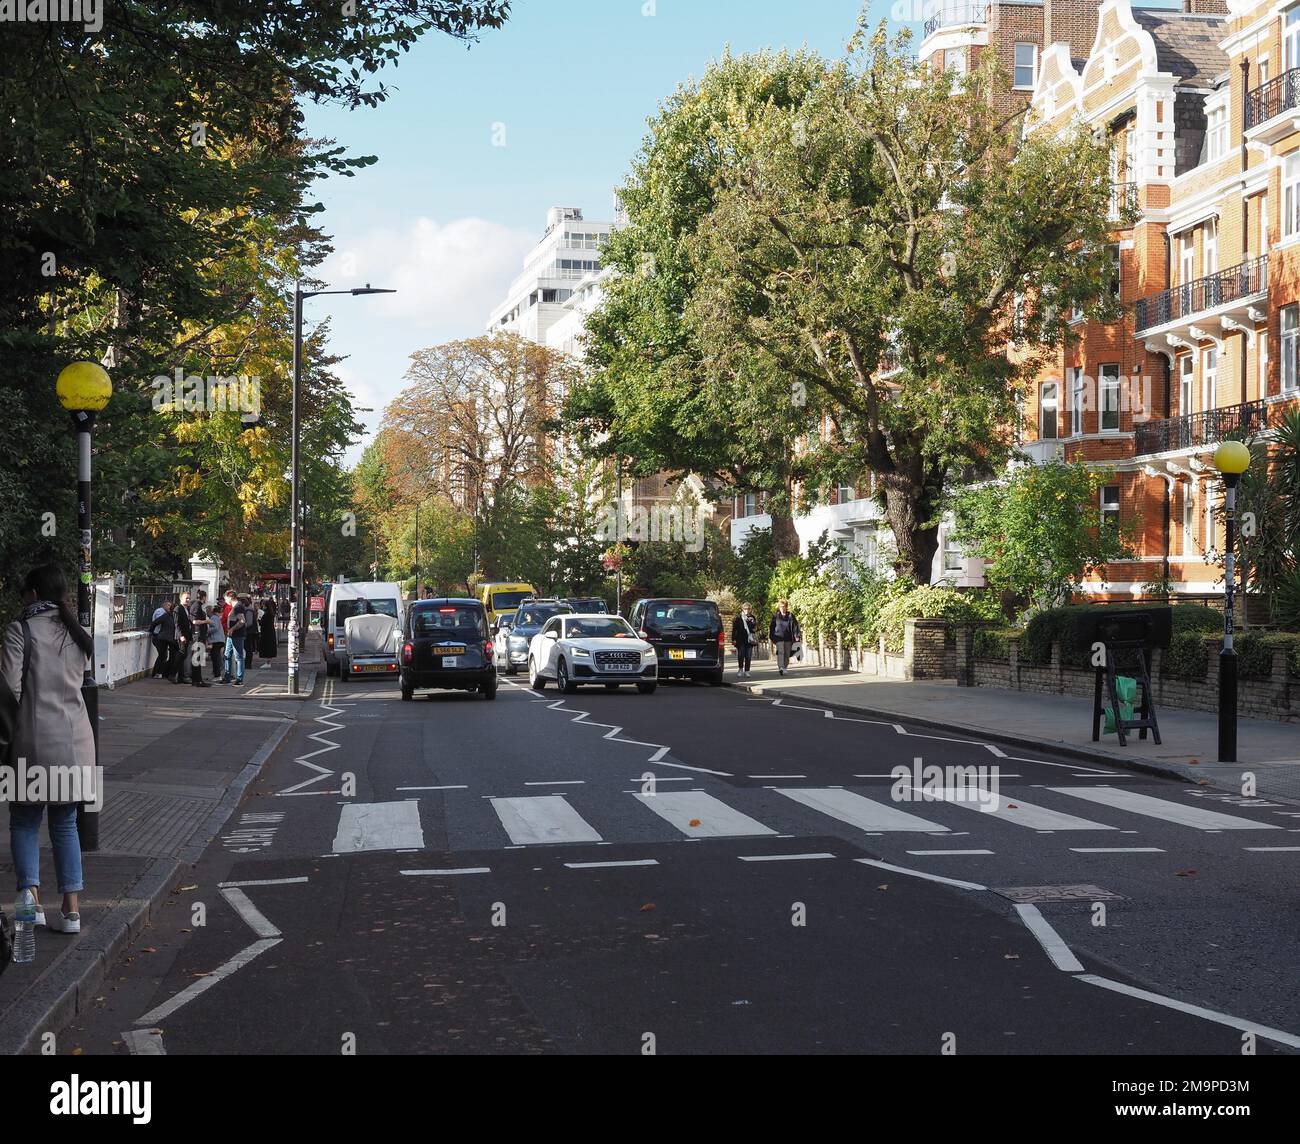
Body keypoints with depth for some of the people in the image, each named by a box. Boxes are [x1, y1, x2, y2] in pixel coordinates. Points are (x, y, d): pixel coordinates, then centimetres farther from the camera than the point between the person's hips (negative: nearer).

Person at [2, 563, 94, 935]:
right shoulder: (78, 634, 10)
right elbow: (75, 683, 8)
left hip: (35, 738, -4)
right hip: (75, 737, 5)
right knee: (65, 823, 12)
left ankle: (32, 901, -6)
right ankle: (71, 910, 7)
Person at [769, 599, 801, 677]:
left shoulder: (791, 616, 5)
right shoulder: (776, 616, 6)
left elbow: (795, 626, 5)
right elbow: (772, 628, 11)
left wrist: (796, 636, -4)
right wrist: (772, 639, 9)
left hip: (788, 638, 2)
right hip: (779, 637, -2)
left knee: (787, 654, 7)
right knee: (780, 652, -17)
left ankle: (784, 668, 19)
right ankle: (780, 668, -27)